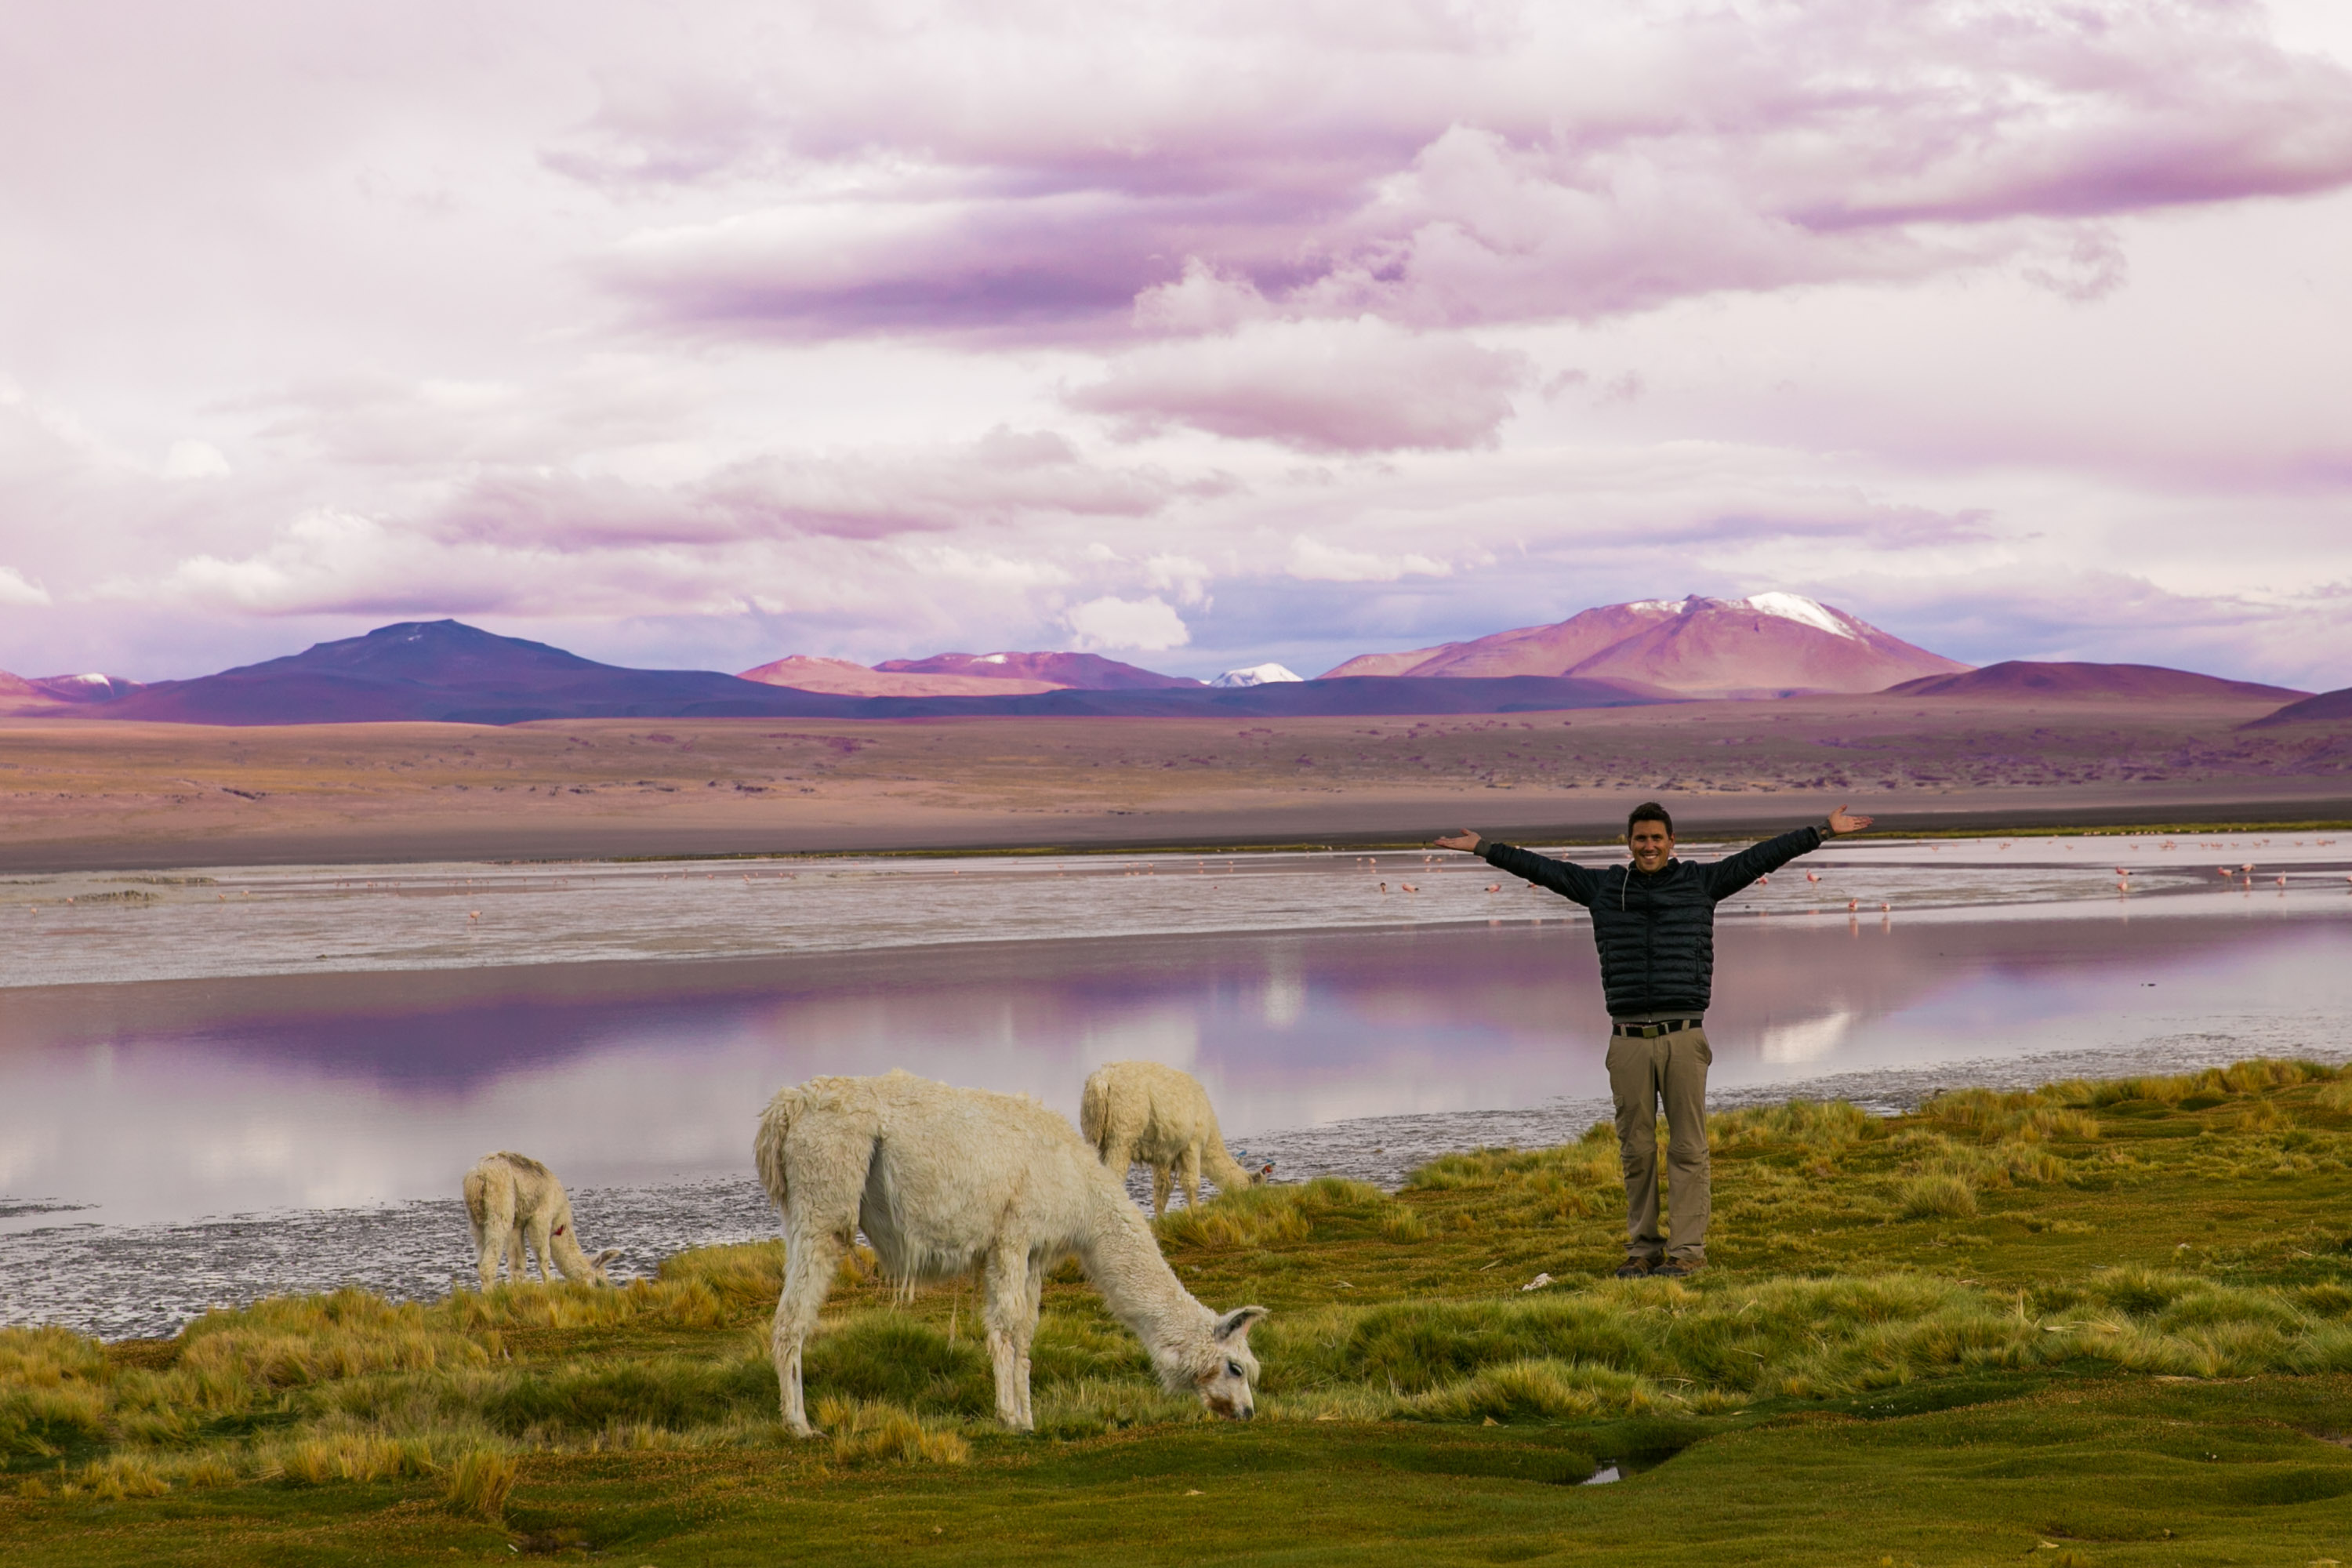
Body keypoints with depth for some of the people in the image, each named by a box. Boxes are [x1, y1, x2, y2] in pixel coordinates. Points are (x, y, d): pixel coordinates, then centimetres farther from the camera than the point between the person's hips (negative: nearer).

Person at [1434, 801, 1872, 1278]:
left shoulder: (1701, 882, 7)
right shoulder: (1604, 888, 12)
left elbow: (1761, 857, 6)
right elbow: (1543, 868, 17)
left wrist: (1824, 831, 3)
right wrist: (1483, 847, 18)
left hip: (1684, 1038, -2)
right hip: (1629, 1039, 2)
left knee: (1687, 1148, -2)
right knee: (1636, 1150, 5)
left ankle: (1688, 1249, 1)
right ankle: (1643, 1249, 13)